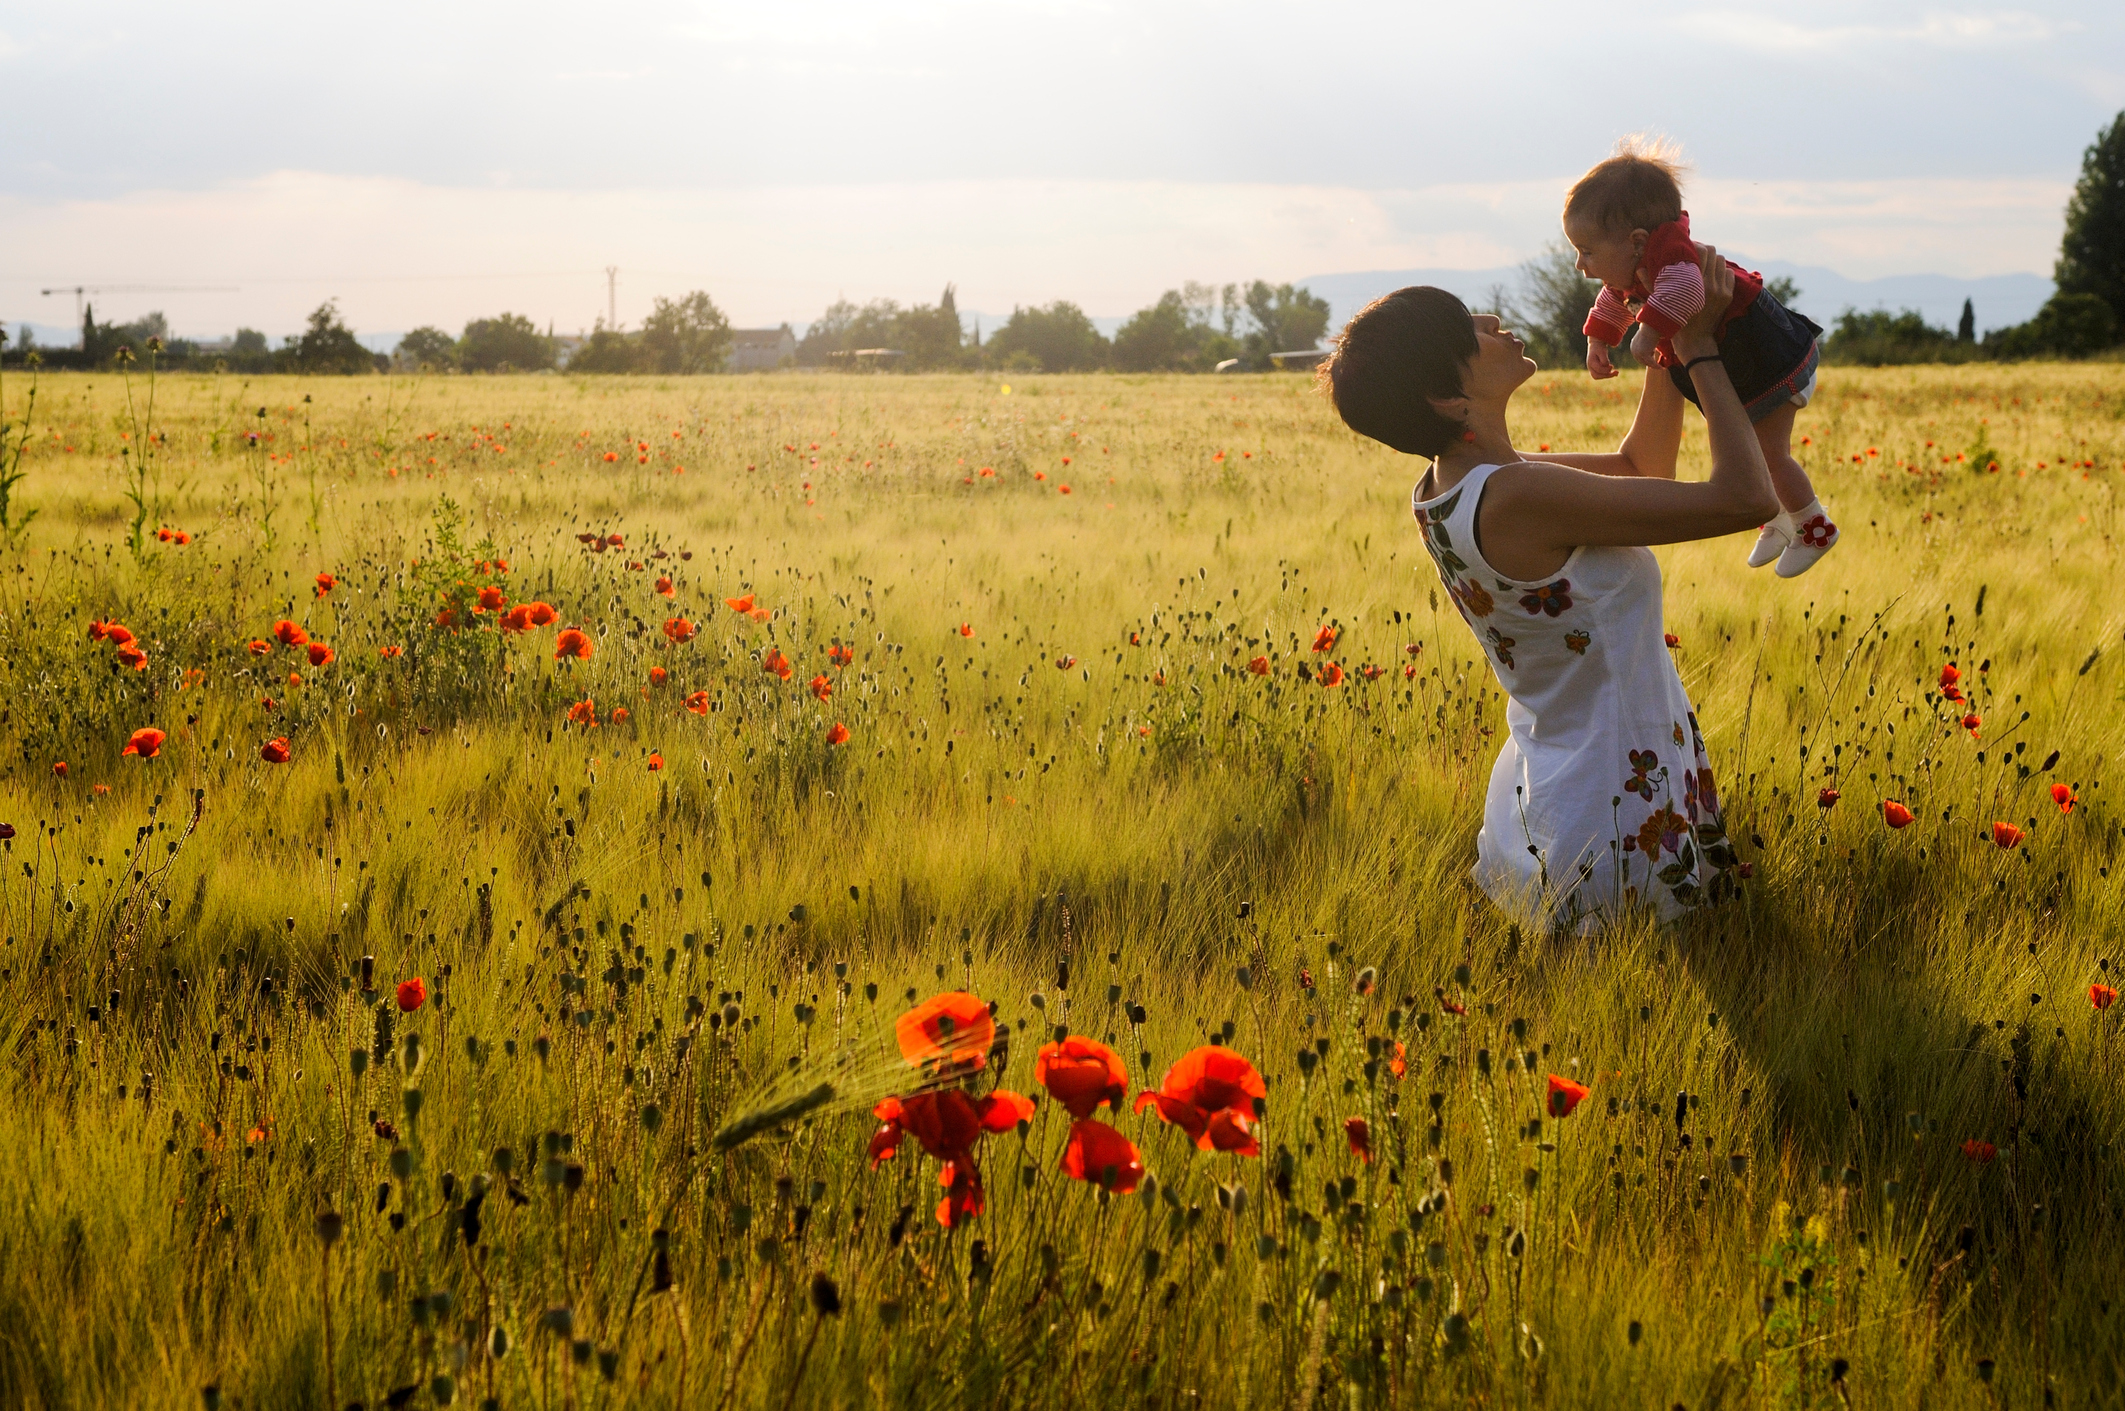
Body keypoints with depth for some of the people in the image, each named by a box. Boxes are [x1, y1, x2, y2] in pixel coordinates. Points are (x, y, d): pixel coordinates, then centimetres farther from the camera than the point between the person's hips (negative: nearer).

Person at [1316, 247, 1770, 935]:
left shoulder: (1446, 489, 1)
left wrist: (1670, 336, 2)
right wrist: (1699, 350, -13)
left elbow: (1641, 463, 14)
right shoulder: (1517, 496, -27)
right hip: (1622, 828, -9)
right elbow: (1748, 498, -24)